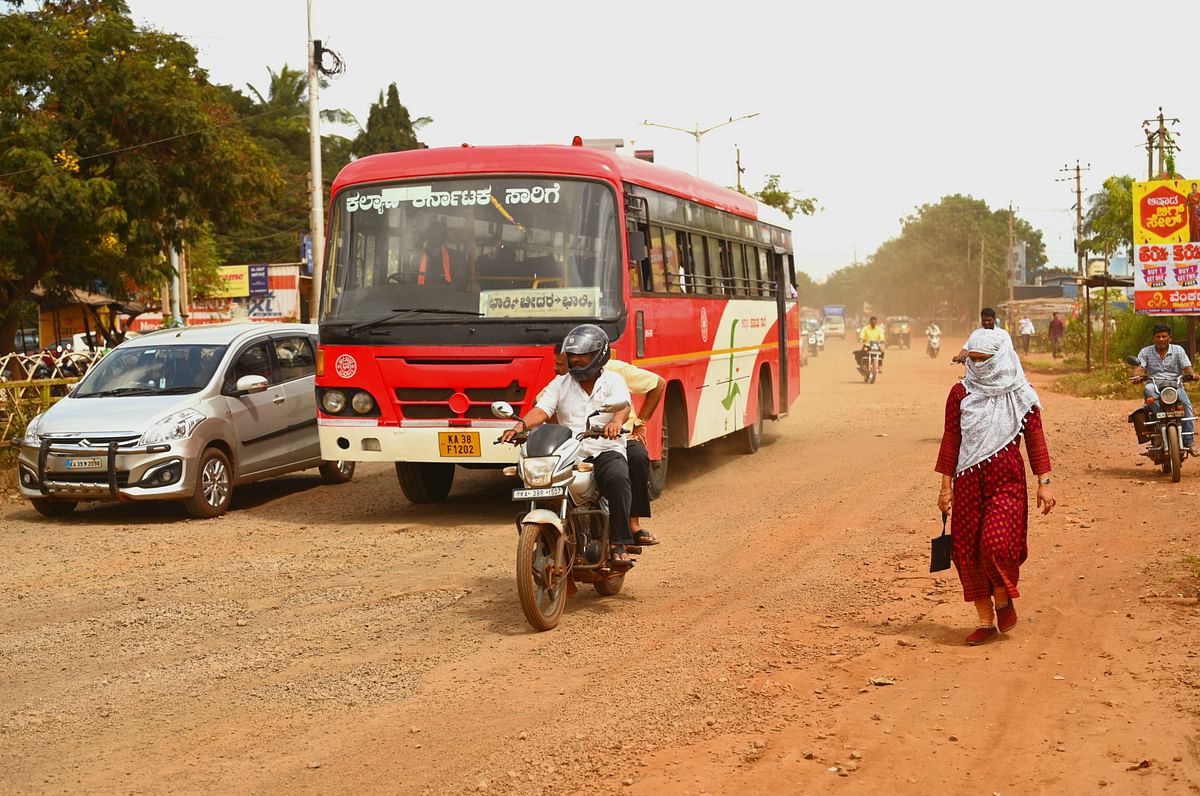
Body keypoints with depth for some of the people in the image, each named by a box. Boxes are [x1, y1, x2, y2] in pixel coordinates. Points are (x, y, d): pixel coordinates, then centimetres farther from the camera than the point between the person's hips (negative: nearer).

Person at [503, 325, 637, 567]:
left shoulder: (613, 381, 6)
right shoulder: (560, 383, 15)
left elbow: (623, 407, -14)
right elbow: (541, 409, 0)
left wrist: (615, 422, -40)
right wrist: (521, 425, -22)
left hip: (606, 451, -3)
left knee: (618, 478, -35)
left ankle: (619, 545, -30)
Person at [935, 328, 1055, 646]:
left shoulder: (1020, 395, -1)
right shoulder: (960, 392, 2)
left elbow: (1035, 440, 2)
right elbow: (950, 439, 4)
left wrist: (1044, 483, -2)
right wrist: (946, 485, 2)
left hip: (1007, 481, -2)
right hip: (968, 482, 3)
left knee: (997, 543, -17)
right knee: (967, 549, 2)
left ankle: (1003, 598, 13)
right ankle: (985, 620, 17)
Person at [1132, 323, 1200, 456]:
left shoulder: (1178, 350, 10)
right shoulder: (1145, 352, 10)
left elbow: (1187, 367, 1)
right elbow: (1139, 367, -3)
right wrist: (1137, 376, -27)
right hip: (1155, 386, 0)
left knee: (1186, 403, -30)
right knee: (1148, 389, -37)